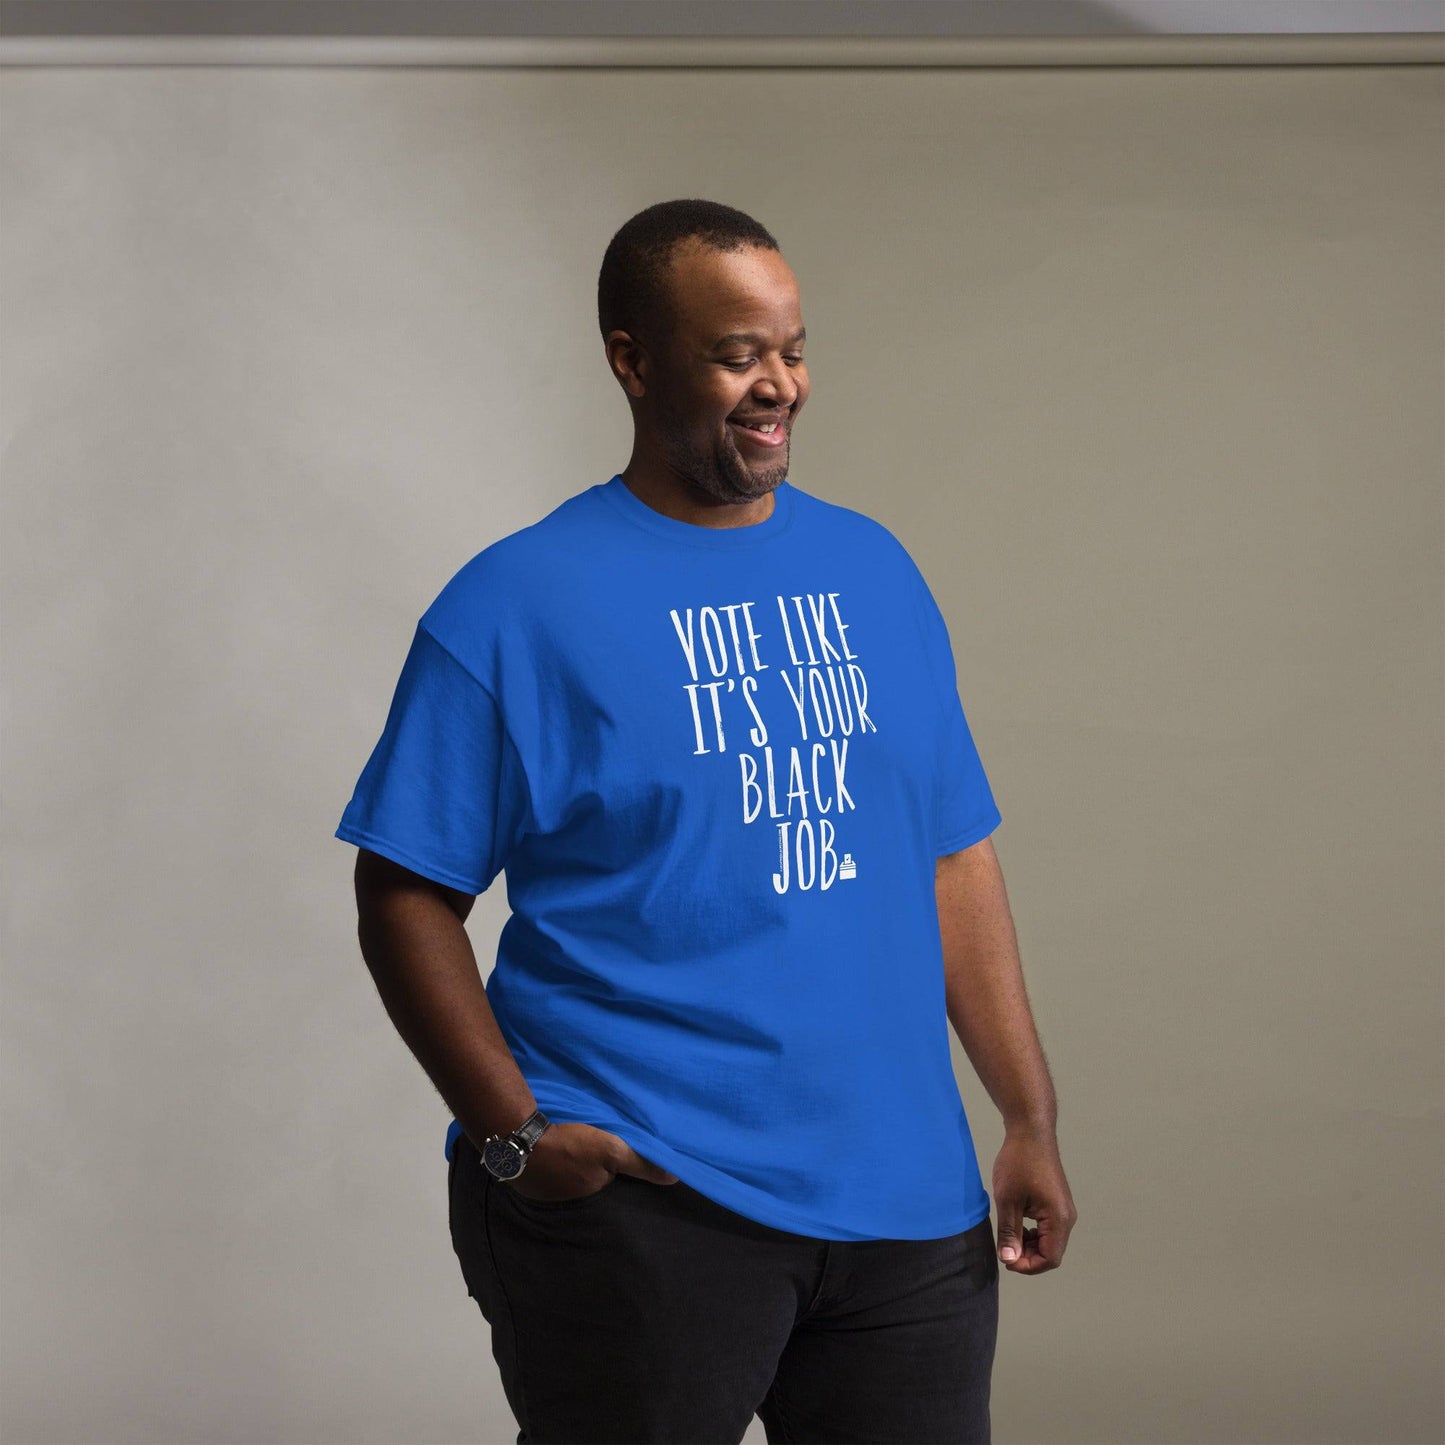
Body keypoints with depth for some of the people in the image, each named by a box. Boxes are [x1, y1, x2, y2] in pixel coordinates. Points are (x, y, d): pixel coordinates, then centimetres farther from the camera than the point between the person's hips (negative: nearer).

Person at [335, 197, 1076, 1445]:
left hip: (905, 1197, 5)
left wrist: (1031, 1121, 7)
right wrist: (515, 1136, -14)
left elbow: (955, 859, 13)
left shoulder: (873, 571, 12)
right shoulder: (517, 604, -4)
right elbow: (406, 897, -5)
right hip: (640, 1209, -5)